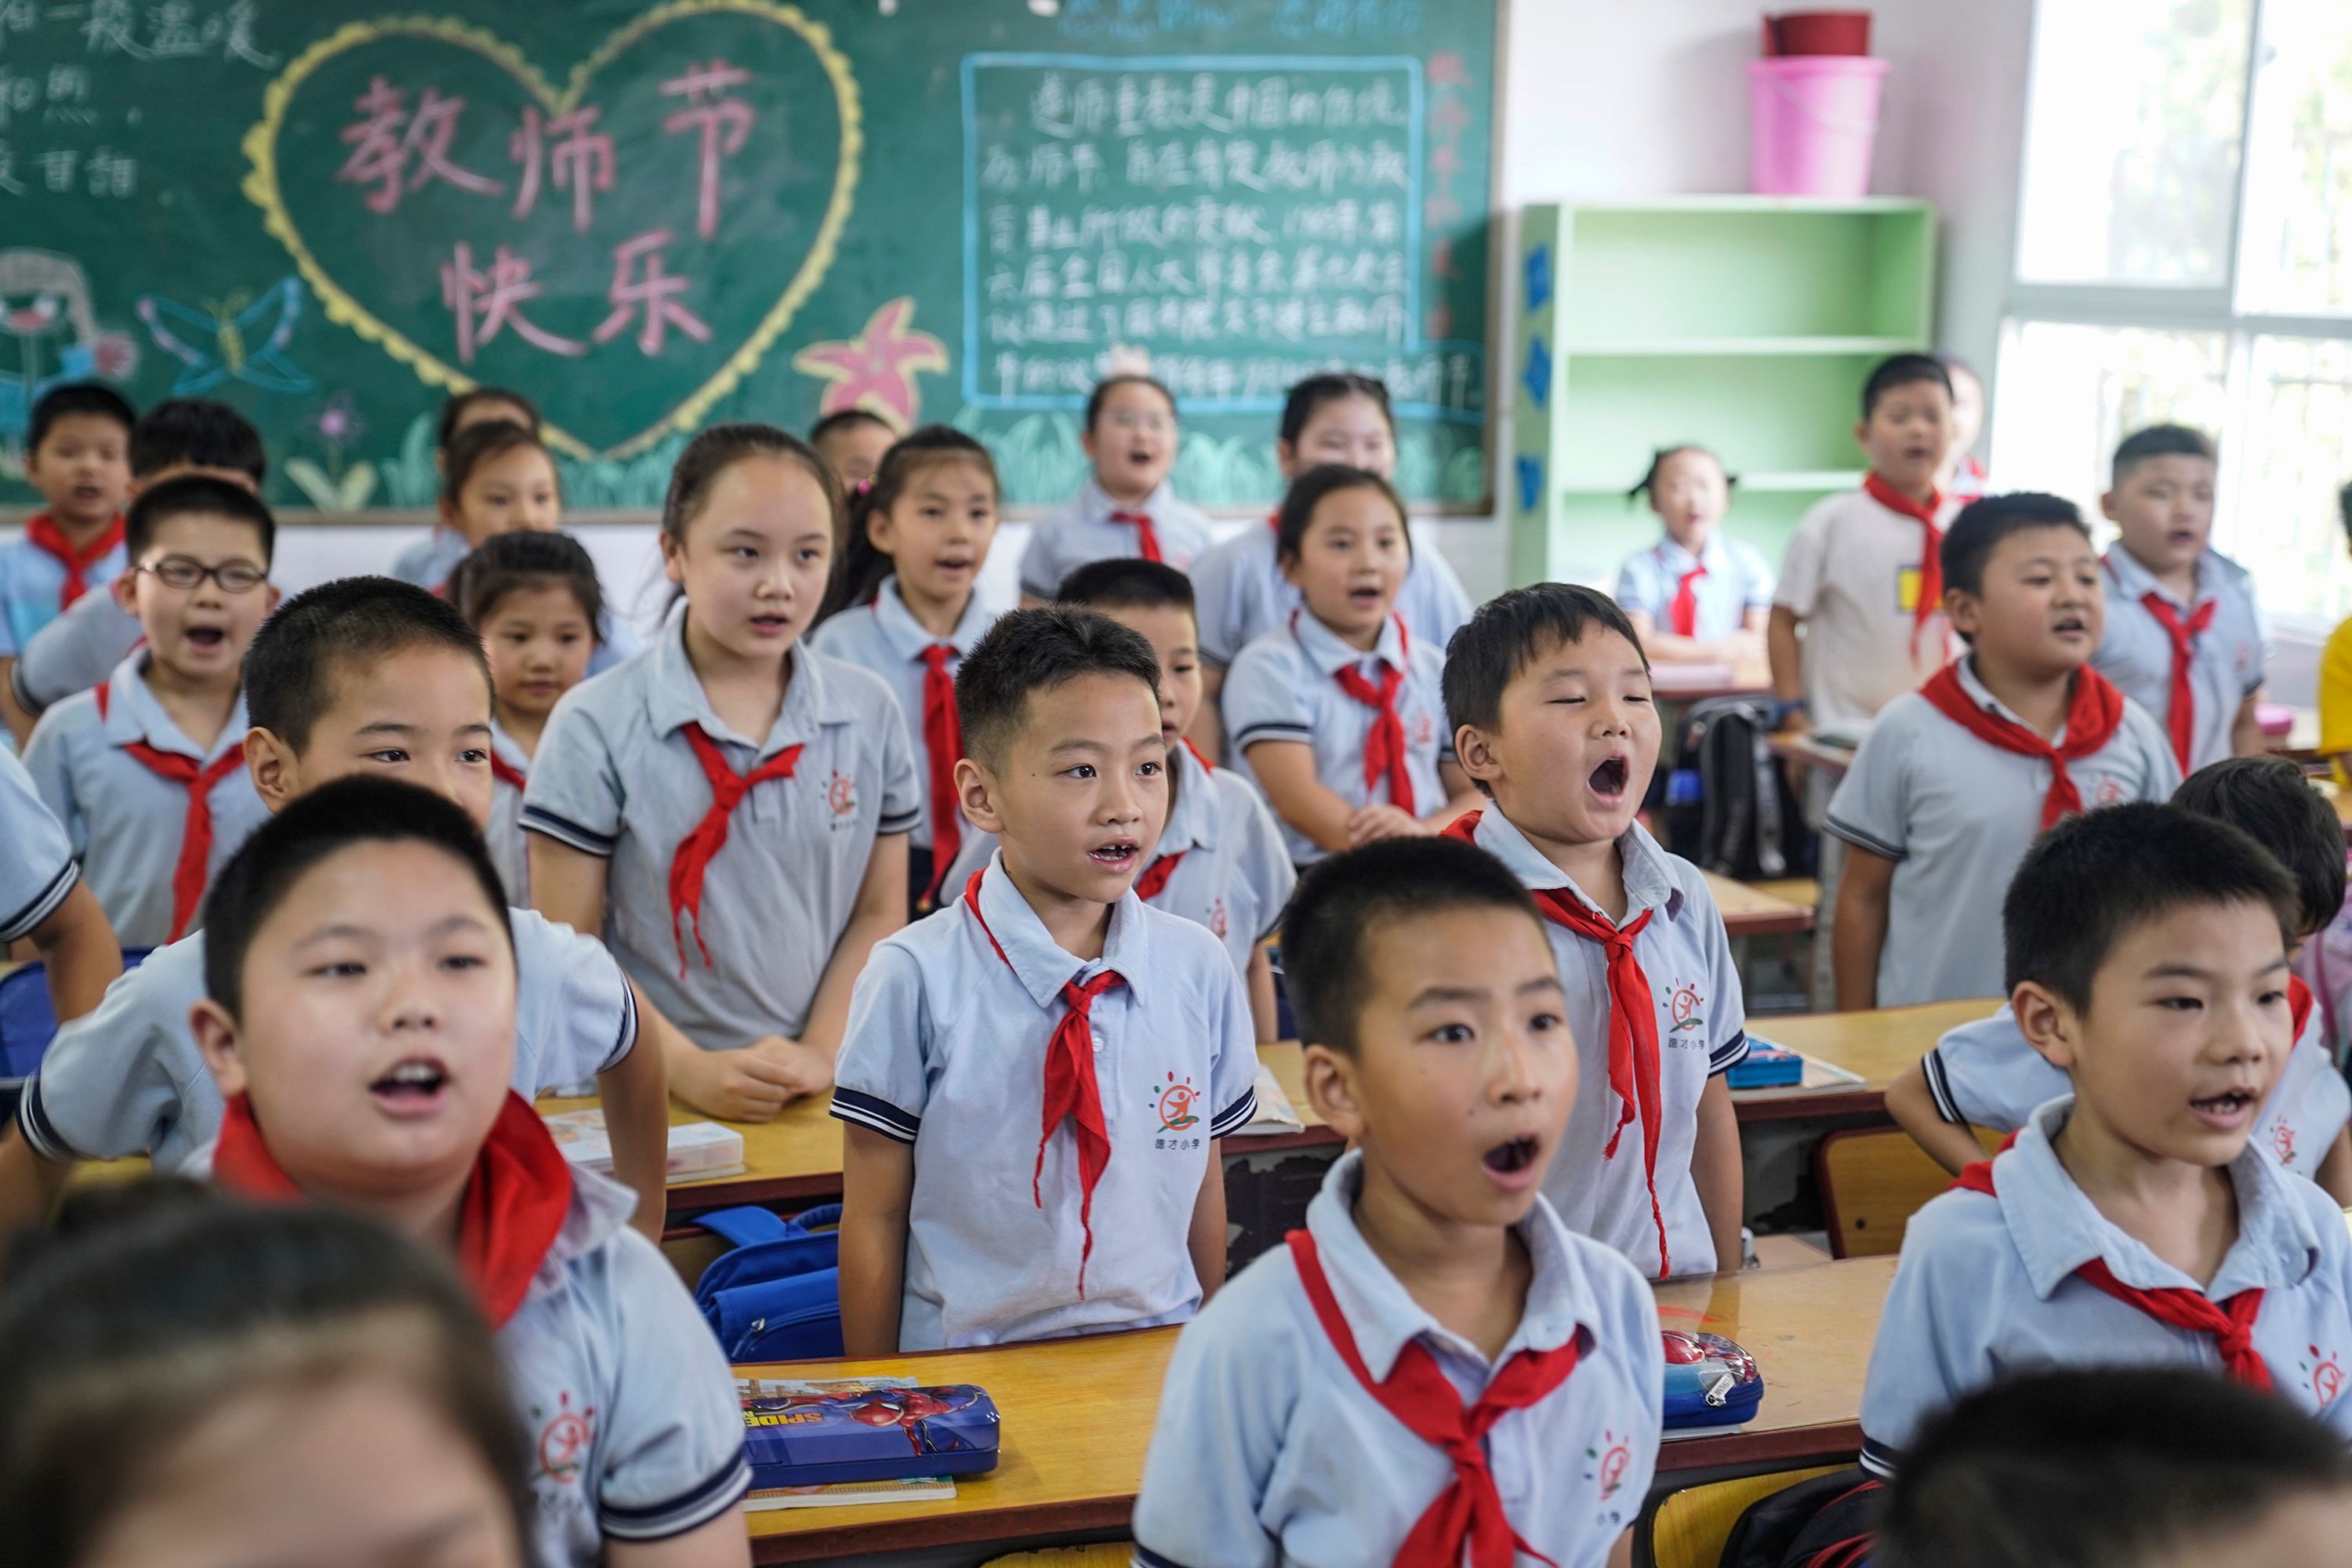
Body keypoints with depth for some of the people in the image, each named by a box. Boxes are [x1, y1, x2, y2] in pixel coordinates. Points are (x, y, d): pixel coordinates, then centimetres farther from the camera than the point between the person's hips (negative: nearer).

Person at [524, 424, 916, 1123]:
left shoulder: (869, 712, 6)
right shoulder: (597, 726, -2)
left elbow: (880, 913, 9)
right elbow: (567, 947, -3)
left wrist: (821, 1054, -4)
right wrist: (691, 1070, -11)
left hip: (827, 1088, 2)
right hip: (650, 1095, -2)